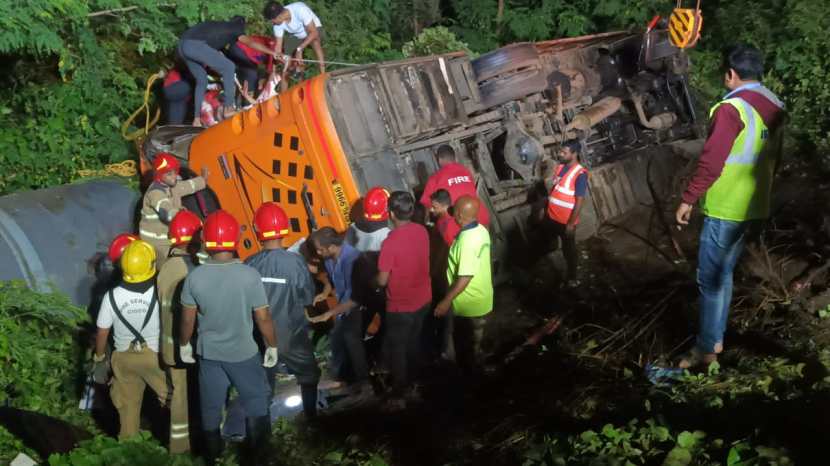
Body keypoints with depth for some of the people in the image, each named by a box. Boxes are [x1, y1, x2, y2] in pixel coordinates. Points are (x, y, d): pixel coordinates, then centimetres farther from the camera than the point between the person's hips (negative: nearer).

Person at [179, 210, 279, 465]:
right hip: (244, 352, -3)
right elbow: (263, 318, -14)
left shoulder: (195, 277, -14)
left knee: (210, 405, 20)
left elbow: (187, 319, -3)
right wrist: (272, 346, 2)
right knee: (256, 403, 15)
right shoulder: (249, 275, -21)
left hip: (209, 352, 3)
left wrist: (184, 344, 14)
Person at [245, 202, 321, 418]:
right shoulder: (295, 262, -20)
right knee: (308, 375, 22)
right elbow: (308, 298, -9)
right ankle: (311, 417, 28)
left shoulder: (250, 265, -14)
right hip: (293, 334, -2)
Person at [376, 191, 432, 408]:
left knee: (395, 349, 13)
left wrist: (375, 275, 1)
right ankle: (412, 380, 45)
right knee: (413, 342, 27)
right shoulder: (422, 231, -8)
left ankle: (398, 394, 24)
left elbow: (382, 280, -20)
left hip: (401, 306, -6)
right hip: (423, 300, 6)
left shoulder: (390, 243, -29)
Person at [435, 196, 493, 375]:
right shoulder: (481, 231, -1)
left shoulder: (467, 241, -29)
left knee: (467, 348, 10)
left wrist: (446, 301, -19)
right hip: (481, 300, 9)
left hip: (469, 306, -9)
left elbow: (465, 278, -27)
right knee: (471, 345, 25)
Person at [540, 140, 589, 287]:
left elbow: (580, 201, -22)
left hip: (566, 221, -7)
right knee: (546, 242, 22)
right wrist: (544, 208, 15)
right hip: (551, 216, 7)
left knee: (569, 249, 11)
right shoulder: (560, 167, 3)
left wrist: (571, 223, -21)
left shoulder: (580, 174, -22)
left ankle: (571, 277, 30)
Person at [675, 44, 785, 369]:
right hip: (753, 207, 9)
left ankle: (706, 348, 3)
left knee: (710, 278, -1)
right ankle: (715, 338, 25)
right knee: (723, 274, 18)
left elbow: (711, 162, -21)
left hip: (726, 208, -8)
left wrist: (688, 199, -13)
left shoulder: (732, 108, -18)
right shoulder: (775, 107, 8)